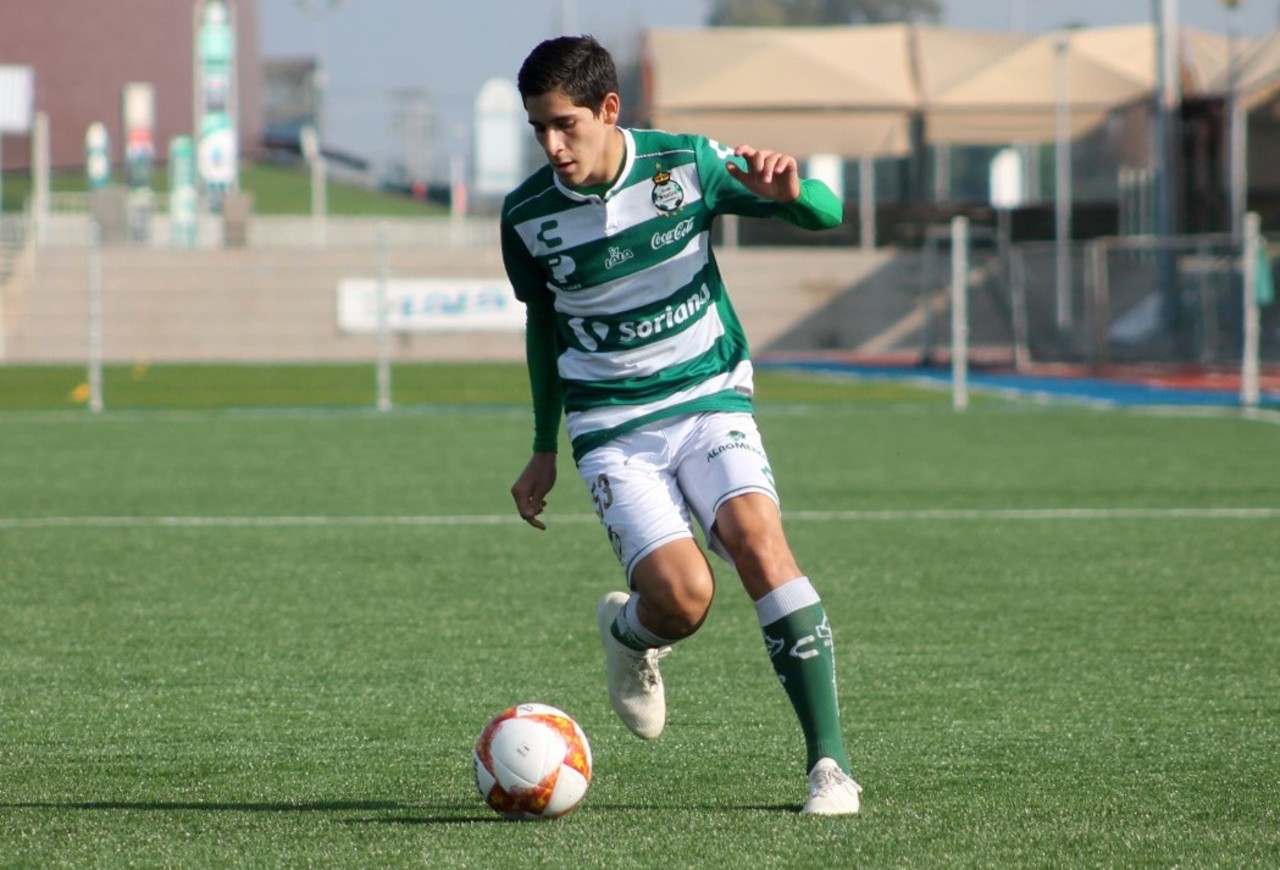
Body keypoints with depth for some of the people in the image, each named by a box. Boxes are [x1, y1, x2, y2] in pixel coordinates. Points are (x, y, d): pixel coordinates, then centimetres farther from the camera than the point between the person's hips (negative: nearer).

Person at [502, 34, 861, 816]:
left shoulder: (684, 165, -10)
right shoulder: (528, 216, -6)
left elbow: (827, 215, -6)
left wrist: (788, 192, -30)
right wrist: (544, 448, 19)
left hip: (710, 398, 0)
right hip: (612, 426, 0)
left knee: (759, 541, -26)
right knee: (684, 596, -20)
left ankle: (830, 759, -20)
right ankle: (627, 635, 20)